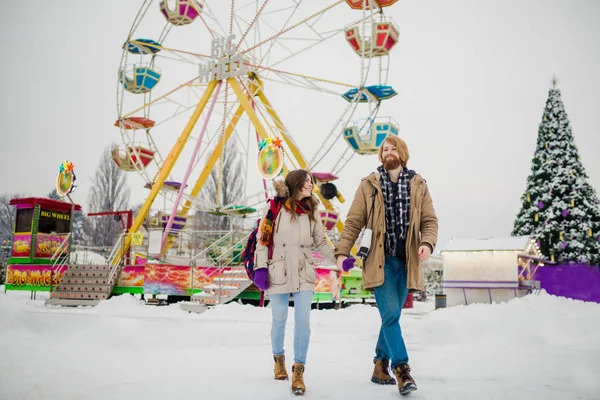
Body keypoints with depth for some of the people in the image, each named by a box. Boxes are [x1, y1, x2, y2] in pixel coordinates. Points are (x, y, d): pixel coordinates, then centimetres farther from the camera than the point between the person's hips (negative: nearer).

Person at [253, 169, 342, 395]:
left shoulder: (311, 211, 7)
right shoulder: (275, 207, -5)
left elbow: (321, 243, 9)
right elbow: (262, 239, -4)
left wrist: (339, 259, -5)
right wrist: (260, 268, -9)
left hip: (304, 274, 2)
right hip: (278, 273, -2)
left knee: (303, 321, -6)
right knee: (279, 321, 9)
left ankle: (298, 372, 3)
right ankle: (279, 358, 36)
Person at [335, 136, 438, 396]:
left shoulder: (418, 185, 7)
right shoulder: (369, 186, 2)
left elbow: (429, 220, 5)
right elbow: (354, 221, 1)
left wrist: (427, 243, -14)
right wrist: (342, 252, -7)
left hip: (406, 261, 3)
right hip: (380, 260, -3)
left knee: (392, 316, 12)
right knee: (390, 314, -12)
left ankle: (380, 367, 27)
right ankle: (402, 370, -8)